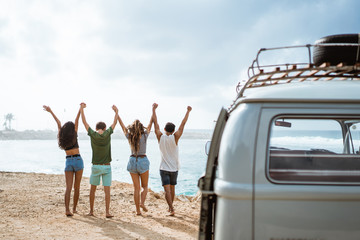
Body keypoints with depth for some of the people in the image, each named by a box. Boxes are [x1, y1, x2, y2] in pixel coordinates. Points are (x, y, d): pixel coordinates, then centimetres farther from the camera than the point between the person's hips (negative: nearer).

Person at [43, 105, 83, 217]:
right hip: (78, 160, -2)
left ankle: (67, 209, -16)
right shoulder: (74, 135, -4)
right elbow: (76, 121, -7)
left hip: (68, 162, 3)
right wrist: (81, 109, -10)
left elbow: (58, 123, 14)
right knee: (77, 187, 8)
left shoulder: (62, 138, 4)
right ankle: (74, 209, 13)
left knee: (68, 188, -2)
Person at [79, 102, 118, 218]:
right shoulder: (107, 134, -5)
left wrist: (82, 109, 14)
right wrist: (116, 111, 25)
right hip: (107, 167, 0)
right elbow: (114, 123, 11)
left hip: (96, 166, 0)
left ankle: (91, 211, 17)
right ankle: (107, 212, -5)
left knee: (93, 190, 12)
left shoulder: (93, 135, -6)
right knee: (107, 190, 0)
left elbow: (84, 122, 4)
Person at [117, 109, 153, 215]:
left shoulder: (129, 136, -3)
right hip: (143, 161, -2)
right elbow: (150, 124, -1)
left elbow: (122, 125, 6)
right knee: (144, 186, 12)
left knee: (136, 187, 8)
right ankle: (142, 202, -11)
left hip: (132, 161, 3)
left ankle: (138, 210, 5)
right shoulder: (144, 136, -9)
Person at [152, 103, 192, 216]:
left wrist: (154, 109, 6)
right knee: (172, 189, 17)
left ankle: (171, 209, -19)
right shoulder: (175, 138, -10)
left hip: (164, 168, -1)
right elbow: (183, 124, -6)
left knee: (167, 190, -7)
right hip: (174, 168, 1)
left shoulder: (160, 137, -7)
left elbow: (155, 123, -1)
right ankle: (170, 207, 29)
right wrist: (188, 111, 1)